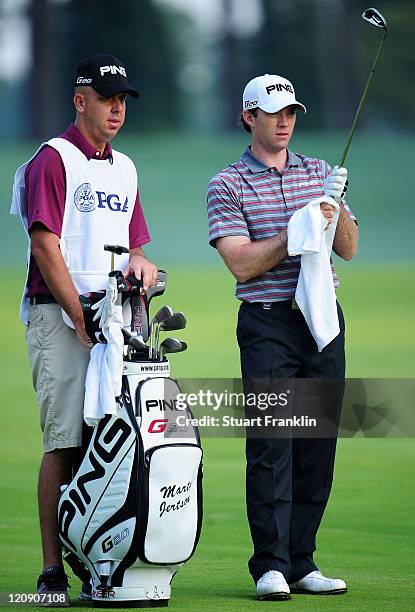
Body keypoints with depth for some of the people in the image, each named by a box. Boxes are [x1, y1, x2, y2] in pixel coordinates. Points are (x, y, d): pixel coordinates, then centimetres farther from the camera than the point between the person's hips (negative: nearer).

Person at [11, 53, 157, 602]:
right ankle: (53, 569, -9)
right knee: (65, 442, -10)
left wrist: (139, 262, 0)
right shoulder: (52, 160, -2)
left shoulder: (124, 167, 21)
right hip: (59, 315, -7)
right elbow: (46, 246, -9)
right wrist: (82, 319, -15)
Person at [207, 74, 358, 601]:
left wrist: (337, 208, -11)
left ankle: (301, 563, 9)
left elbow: (348, 249, 8)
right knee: (271, 445, -9)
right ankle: (271, 566, -8)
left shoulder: (319, 173, 14)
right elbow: (242, 262, -9)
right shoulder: (227, 185, 1)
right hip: (268, 324, -4)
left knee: (318, 445, 4)